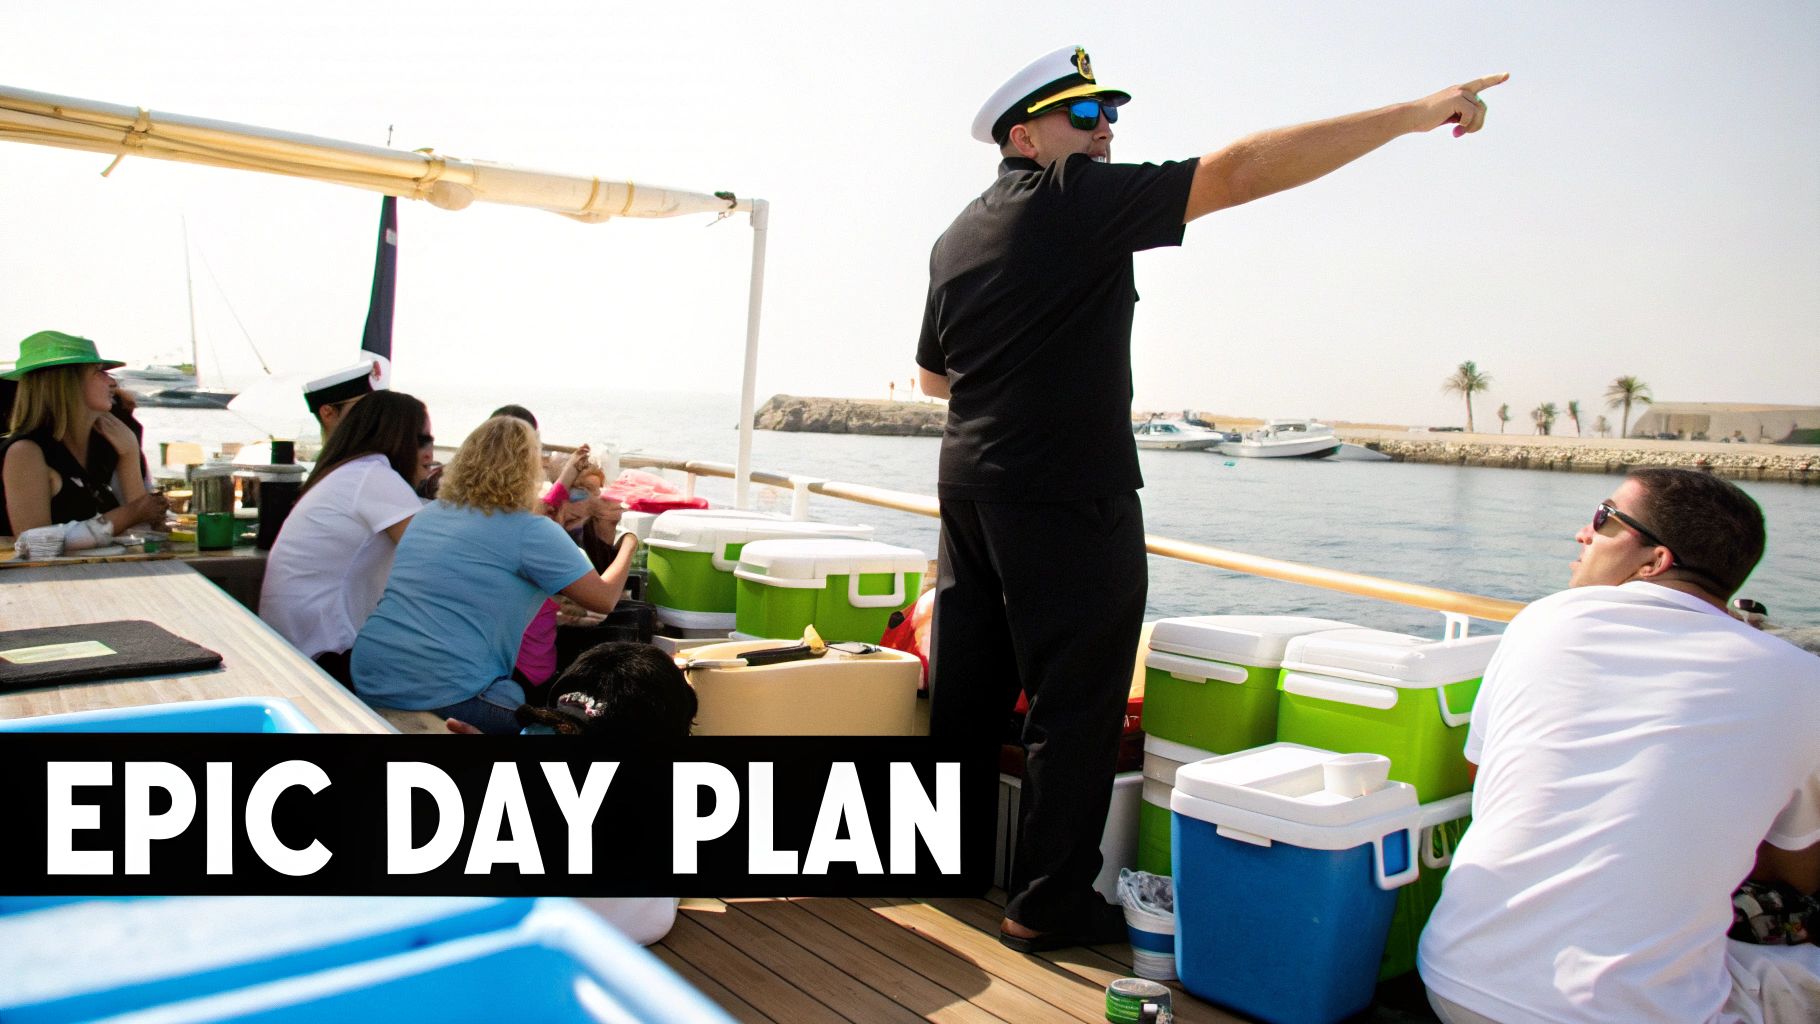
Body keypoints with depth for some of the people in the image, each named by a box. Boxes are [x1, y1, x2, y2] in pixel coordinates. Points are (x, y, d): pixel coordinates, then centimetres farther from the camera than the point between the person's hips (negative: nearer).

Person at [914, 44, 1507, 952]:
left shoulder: (957, 237, 15)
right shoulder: (1078, 199, -9)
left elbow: (932, 375, 22)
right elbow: (1240, 171, -16)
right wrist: (1411, 116, -13)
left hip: (968, 485, 9)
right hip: (1066, 499, -8)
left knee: (967, 688, 15)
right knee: (1073, 703, 0)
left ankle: (953, 864, 28)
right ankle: (1049, 905, 7)